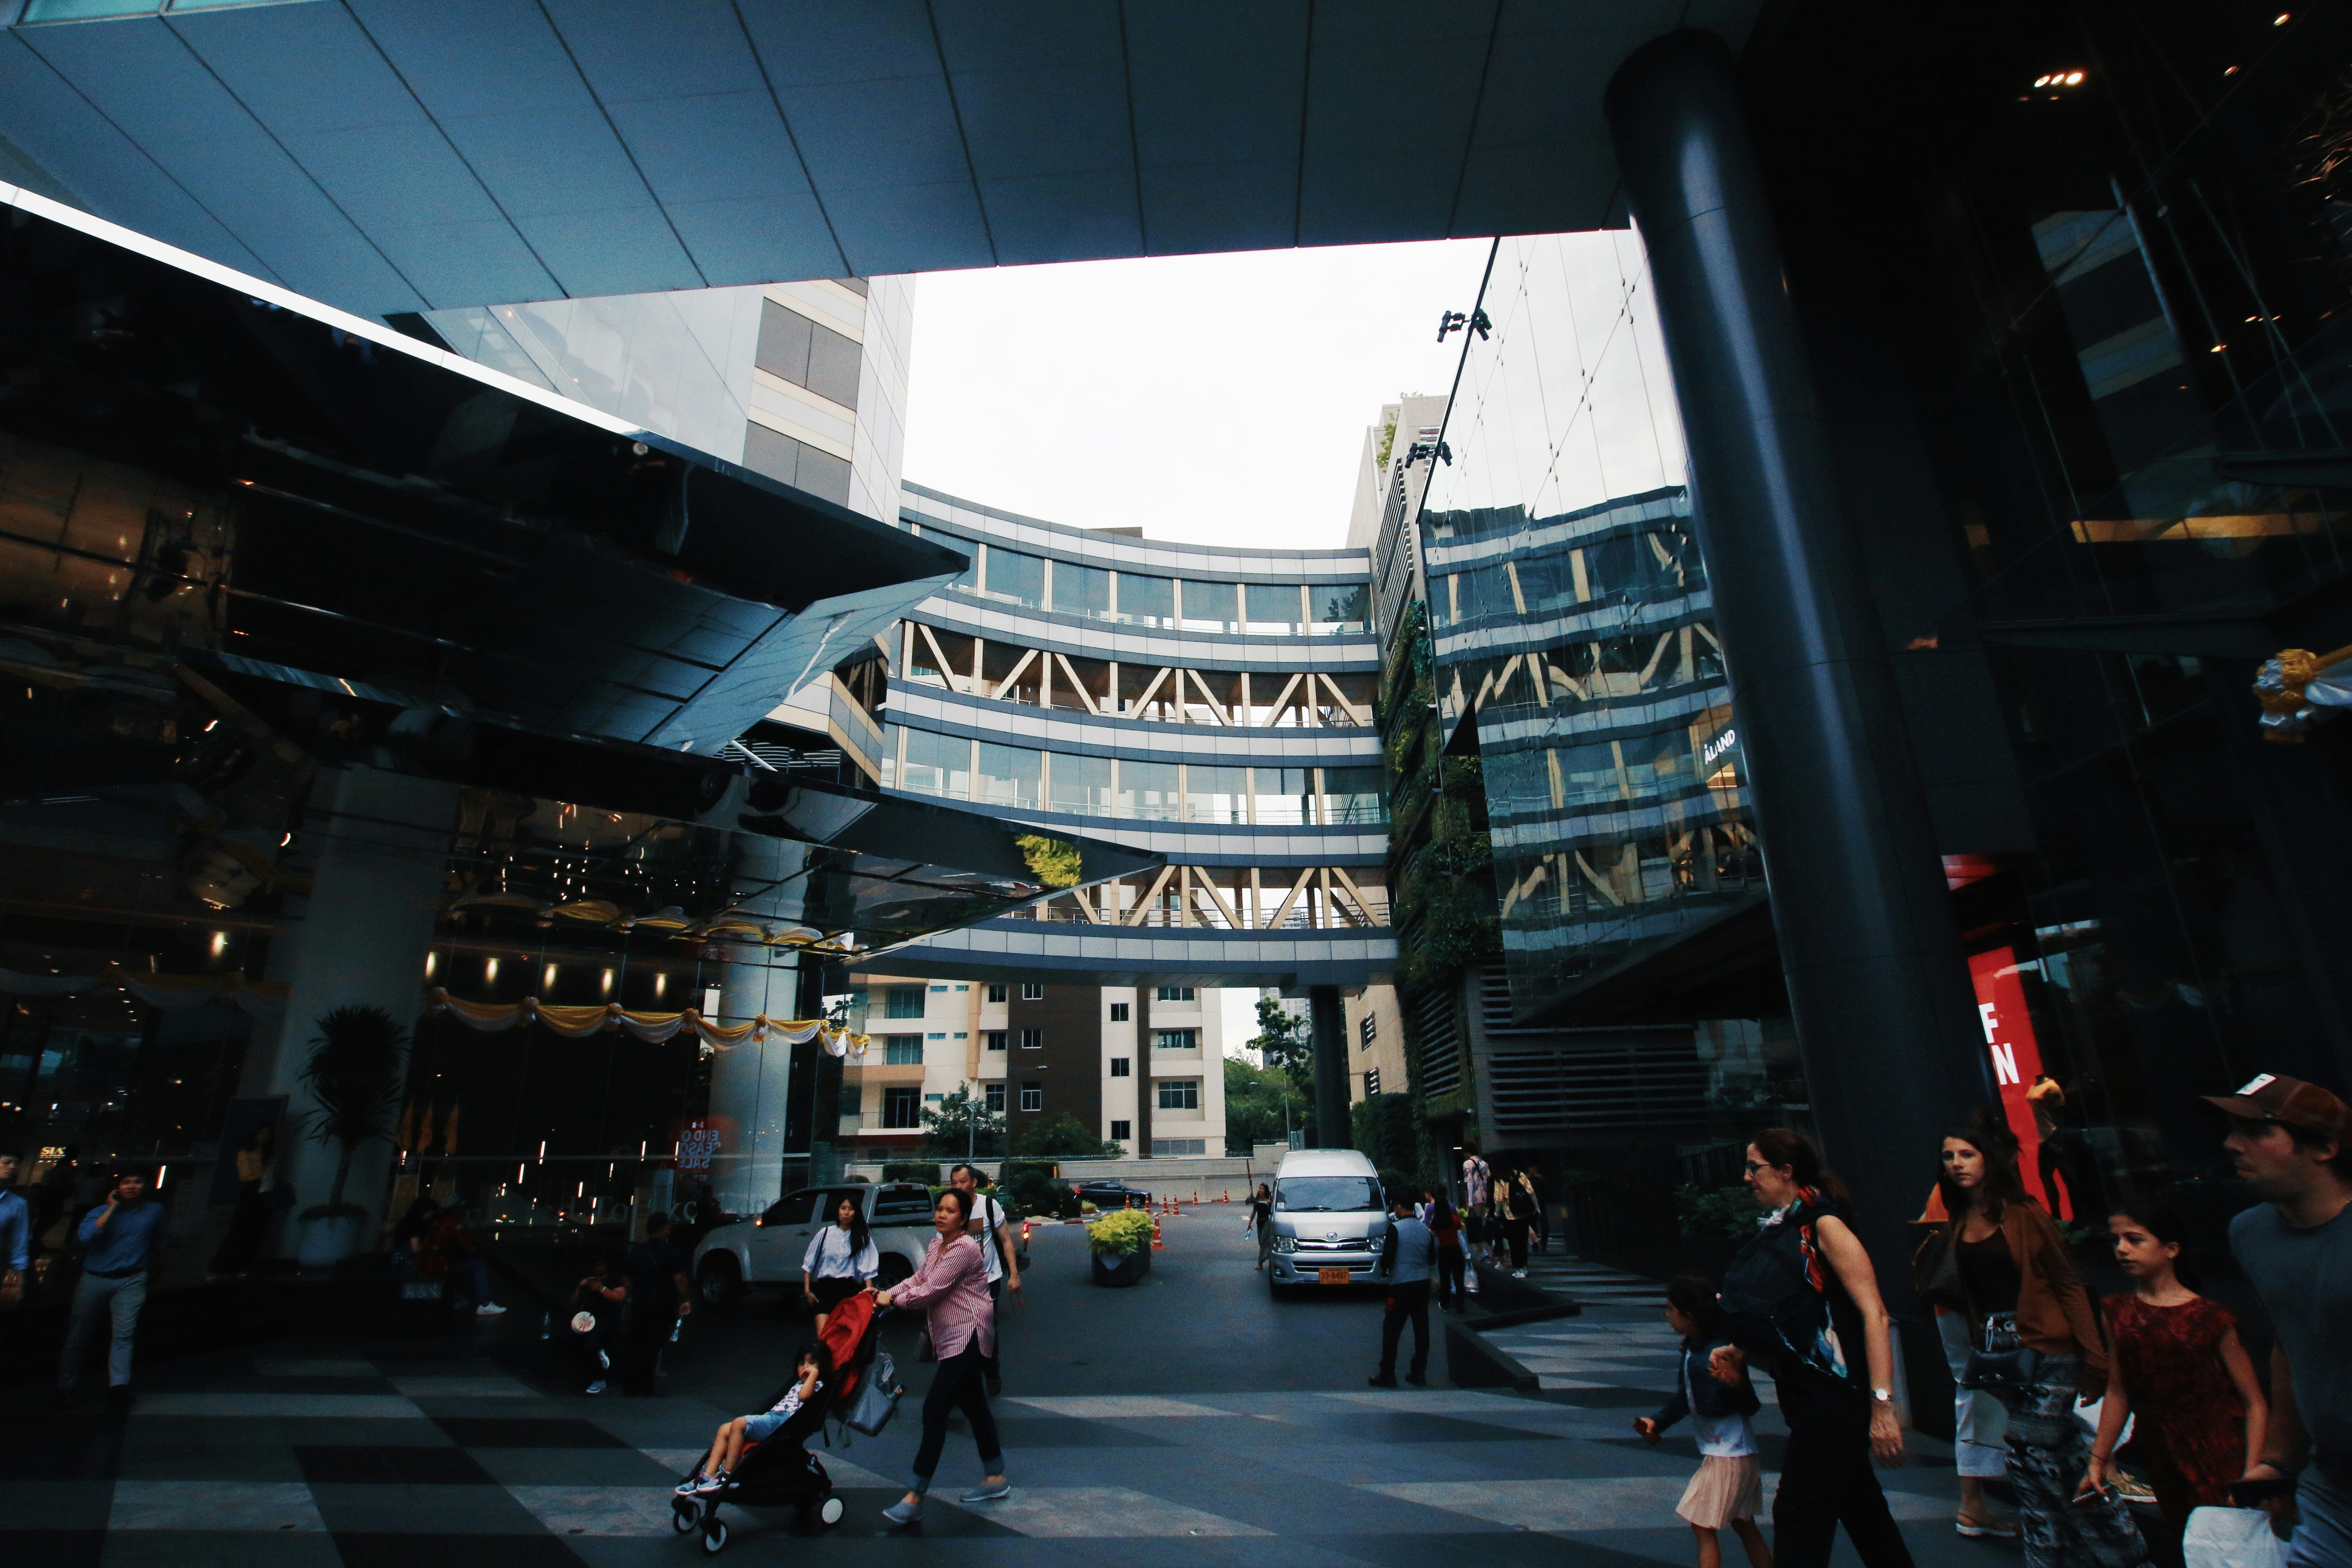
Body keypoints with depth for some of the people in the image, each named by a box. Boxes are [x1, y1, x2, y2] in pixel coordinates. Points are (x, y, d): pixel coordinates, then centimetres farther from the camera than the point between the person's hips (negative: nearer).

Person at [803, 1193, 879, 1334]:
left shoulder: (863, 1238, 6)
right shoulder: (825, 1233, 10)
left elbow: (868, 1269, 1)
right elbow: (809, 1264, 13)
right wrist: (807, 1290, 7)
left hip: (849, 1289, 0)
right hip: (825, 1287, 1)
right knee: (823, 1335, -13)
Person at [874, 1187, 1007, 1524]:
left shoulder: (963, 1248, -21)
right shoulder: (937, 1243, 10)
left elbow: (931, 1290, -22)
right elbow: (919, 1278, 11)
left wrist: (893, 1300, -9)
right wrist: (887, 1293, -4)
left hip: (968, 1337, -10)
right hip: (952, 1338, 10)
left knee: (935, 1410, -10)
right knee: (974, 1406, 17)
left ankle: (915, 1498, -4)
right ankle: (996, 1479, 29)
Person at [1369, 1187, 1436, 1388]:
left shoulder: (1395, 1228, -13)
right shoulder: (1426, 1230, 4)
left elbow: (1388, 1257, -15)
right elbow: (1432, 1260, 12)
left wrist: (1383, 1271, 4)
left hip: (1401, 1284, -5)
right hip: (1423, 1283, 5)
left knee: (1391, 1330, 3)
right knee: (1422, 1329, 11)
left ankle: (1387, 1375, 6)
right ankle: (1419, 1374, 15)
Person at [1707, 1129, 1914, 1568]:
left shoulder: (1822, 1225, -14)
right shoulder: (1777, 1230, 9)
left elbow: (1874, 1313, -21)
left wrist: (1882, 1405, -27)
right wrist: (1738, 1352, 6)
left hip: (1835, 1393, -8)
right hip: (1804, 1395, 8)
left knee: (1799, 1518, -3)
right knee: (1862, 1512, 19)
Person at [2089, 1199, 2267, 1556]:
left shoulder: (2210, 1319, -12)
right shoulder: (2116, 1312, 0)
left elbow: (2255, 1404, -10)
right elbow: (2118, 1393, 6)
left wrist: (2251, 1476, -16)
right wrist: (2098, 1460, 6)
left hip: (2218, 1460, -4)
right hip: (2155, 1457, 4)